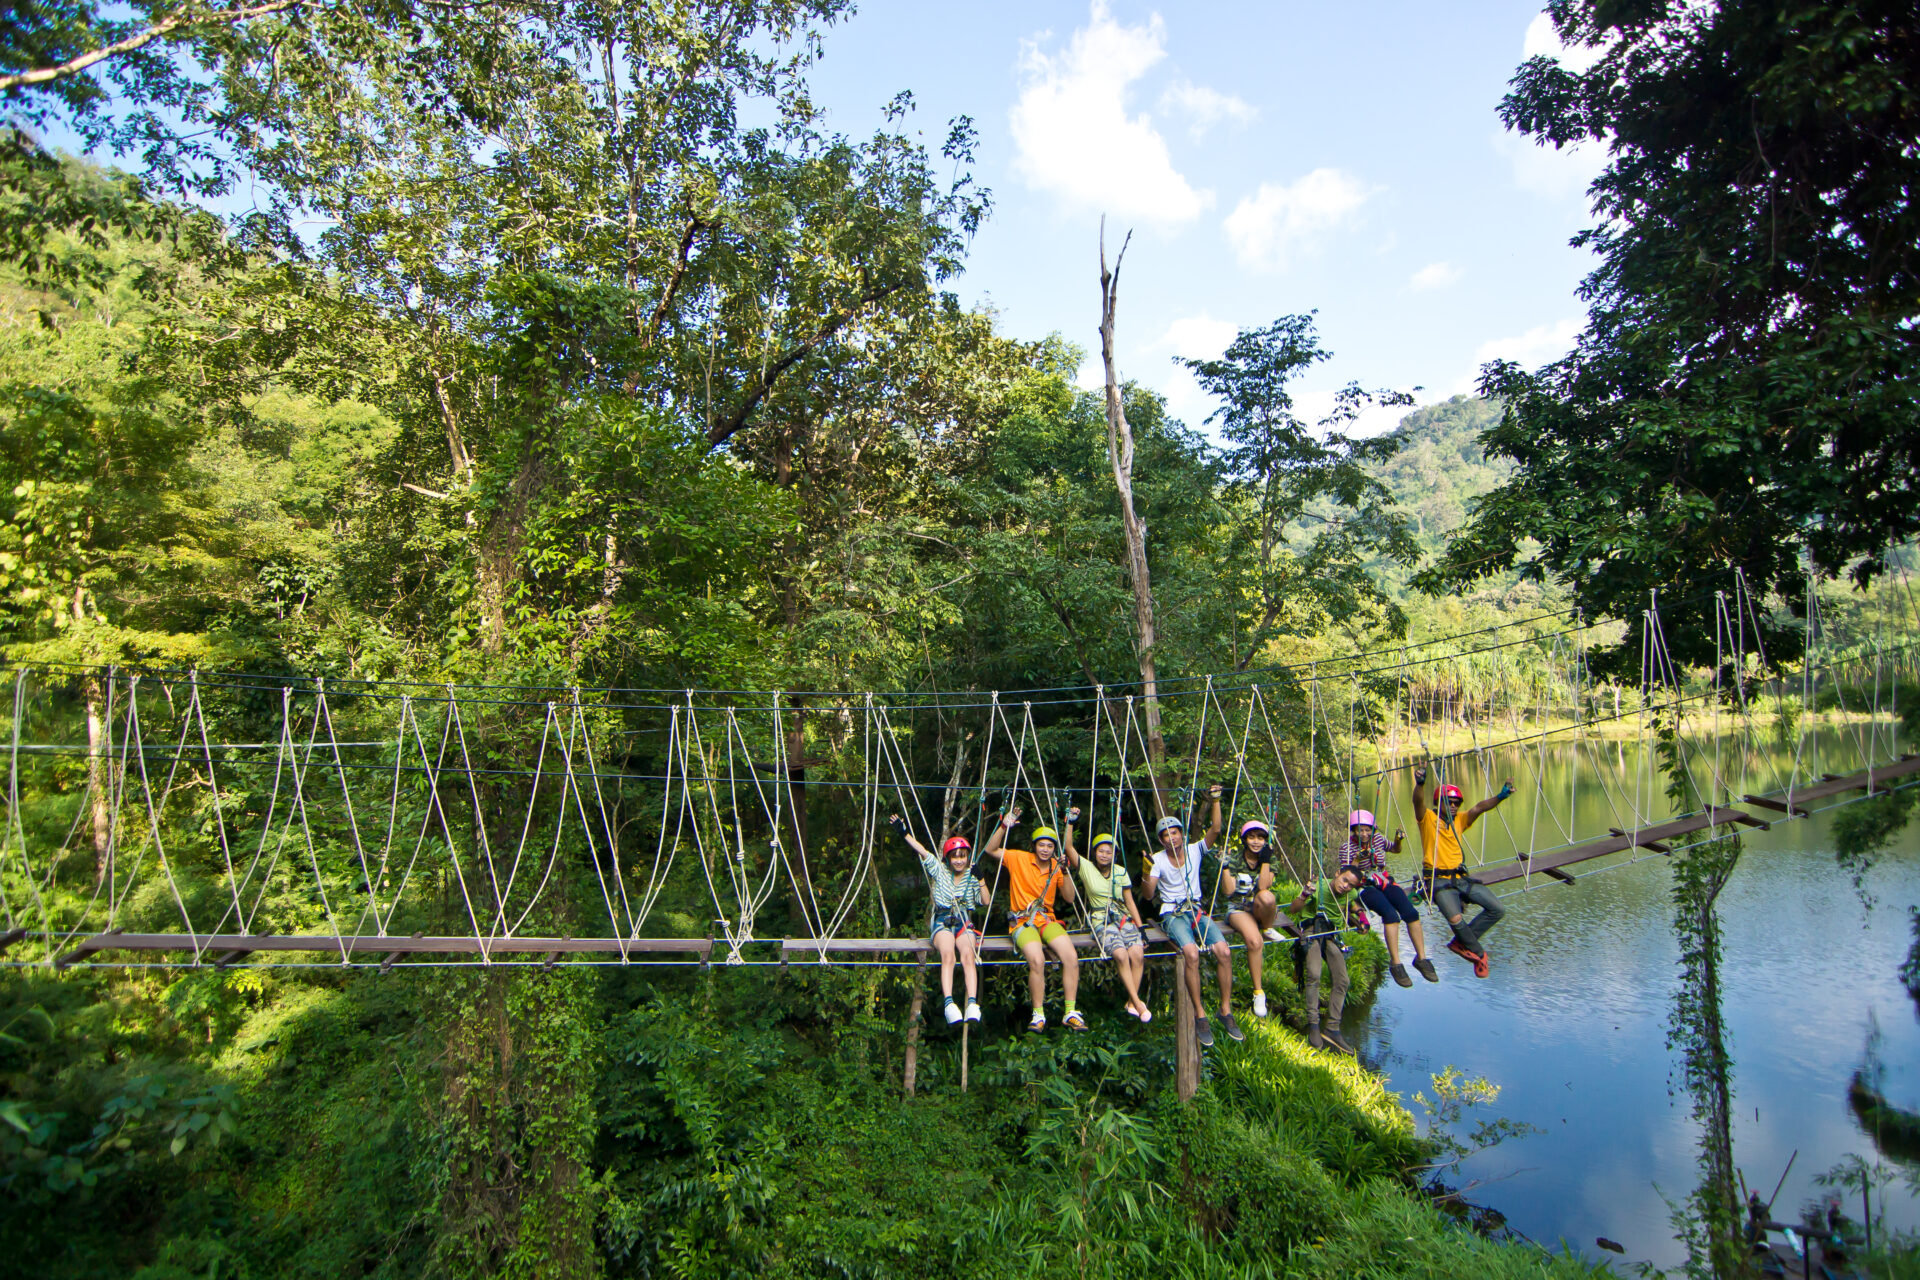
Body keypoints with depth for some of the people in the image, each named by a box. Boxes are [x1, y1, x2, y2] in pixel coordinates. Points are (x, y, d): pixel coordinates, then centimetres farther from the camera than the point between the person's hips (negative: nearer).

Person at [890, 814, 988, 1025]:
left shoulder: (971, 876, 12)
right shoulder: (940, 871, 10)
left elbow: (986, 902, 7)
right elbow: (923, 851, 2)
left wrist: (980, 879, -3)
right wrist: (904, 833, -5)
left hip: (964, 922, 1)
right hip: (942, 922, -1)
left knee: (968, 954, -32)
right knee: (947, 954, -33)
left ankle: (972, 1003, -43)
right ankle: (949, 1003, -46)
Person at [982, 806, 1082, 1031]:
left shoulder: (1056, 866, 9)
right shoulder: (1019, 859, 1)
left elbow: (1069, 898, 7)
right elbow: (991, 850, -5)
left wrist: (1065, 872, -6)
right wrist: (1003, 826, -16)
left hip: (1048, 919, 4)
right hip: (1022, 921, -4)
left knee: (1072, 957, -21)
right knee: (1037, 960, -31)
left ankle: (1071, 1013, -8)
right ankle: (1038, 1015, -13)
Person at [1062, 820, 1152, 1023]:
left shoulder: (1121, 872, 10)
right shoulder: (1086, 868, 2)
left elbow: (1129, 902, 11)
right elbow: (1069, 847, -10)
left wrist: (1141, 928, 5)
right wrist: (1070, 822, -15)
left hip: (1124, 919, 3)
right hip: (1102, 922, -3)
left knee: (1137, 954, -23)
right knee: (1121, 955, -28)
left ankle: (1132, 1002, -10)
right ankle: (1138, 1002, -19)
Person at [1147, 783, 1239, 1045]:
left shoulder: (1195, 851, 6)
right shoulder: (1158, 860, 0)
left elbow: (1215, 830, -7)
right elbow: (1149, 894, -9)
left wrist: (1216, 802, -15)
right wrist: (1147, 872, -26)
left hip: (1197, 910, 3)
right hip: (1173, 914, -3)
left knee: (1223, 951, -22)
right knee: (1191, 953, -31)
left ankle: (1226, 1011, -7)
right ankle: (1200, 1014, -18)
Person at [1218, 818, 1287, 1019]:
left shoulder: (1269, 859, 0)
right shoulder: (1234, 858, -4)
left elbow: (1263, 887, -17)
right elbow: (1228, 891, -12)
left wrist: (1265, 860, -20)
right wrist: (1225, 866, -21)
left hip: (1262, 910, 2)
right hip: (1239, 909, -1)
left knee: (1267, 896, -37)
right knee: (1254, 941, -33)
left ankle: (1268, 930, -6)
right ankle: (1258, 991, -16)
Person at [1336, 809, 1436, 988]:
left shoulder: (1378, 839, 5)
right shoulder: (1347, 848, -7)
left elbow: (1395, 850, 26)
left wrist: (1398, 840, 4)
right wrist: (1358, 859, -26)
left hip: (1384, 882, 4)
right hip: (1365, 887, -4)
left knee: (1411, 912, -21)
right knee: (1391, 914, -30)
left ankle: (1421, 958, -7)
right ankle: (1396, 964, -24)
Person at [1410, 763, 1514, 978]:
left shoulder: (1460, 820, 11)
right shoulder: (1427, 818, -3)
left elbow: (1479, 808, -7)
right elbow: (1418, 801, -24)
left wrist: (1500, 796, -26)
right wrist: (1420, 783, -46)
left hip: (1461, 877, 6)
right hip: (1439, 879, -6)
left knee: (1497, 910, -4)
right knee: (1456, 919, -25)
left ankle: (1462, 943, 9)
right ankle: (1479, 953, 6)